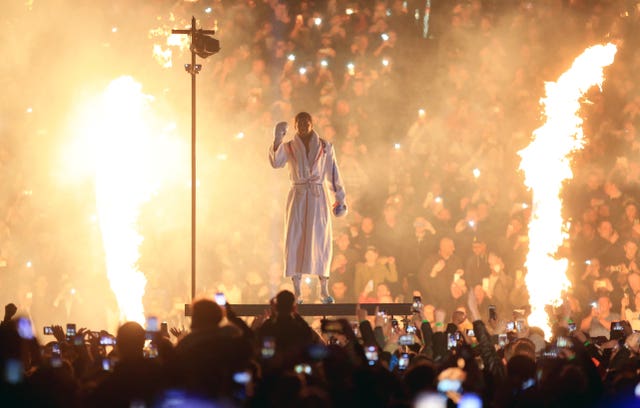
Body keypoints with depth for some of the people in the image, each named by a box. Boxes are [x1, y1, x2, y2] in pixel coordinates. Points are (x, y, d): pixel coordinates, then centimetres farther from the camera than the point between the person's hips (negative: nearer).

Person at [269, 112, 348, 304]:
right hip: (297, 198, 0)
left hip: (318, 197, 0)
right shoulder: (288, 147, 6)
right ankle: (297, 292, -2)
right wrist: (277, 140, -25)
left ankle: (324, 290, -1)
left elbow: (333, 172, 8)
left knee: (320, 241, -5)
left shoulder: (325, 147, 7)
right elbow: (276, 162, -12)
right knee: (295, 241, -4)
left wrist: (339, 198, 4)